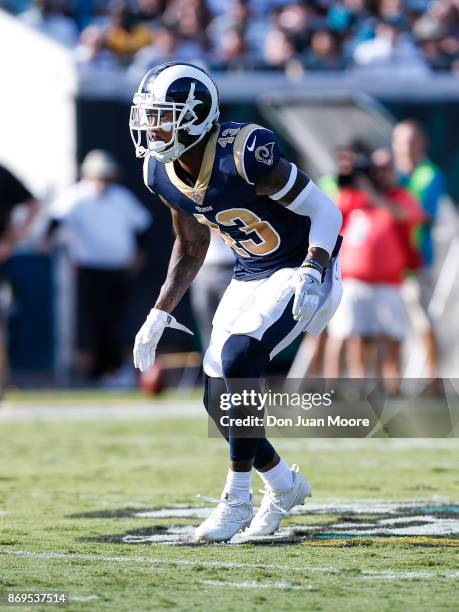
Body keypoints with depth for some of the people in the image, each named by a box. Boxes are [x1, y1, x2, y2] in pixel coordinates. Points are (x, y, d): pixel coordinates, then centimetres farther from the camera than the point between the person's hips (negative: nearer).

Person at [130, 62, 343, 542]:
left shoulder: (244, 156, -29)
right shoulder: (161, 173, -6)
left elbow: (326, 213, -21)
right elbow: (191, 246, 12)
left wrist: (311, 274, -36)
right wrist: (160, 314, 9)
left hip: (300, 272, -8)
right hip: (249, 279, 8)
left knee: (237, 359, -26)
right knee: (218, 400, 3)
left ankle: (237, 498, -13)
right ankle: (283, 485, 29)